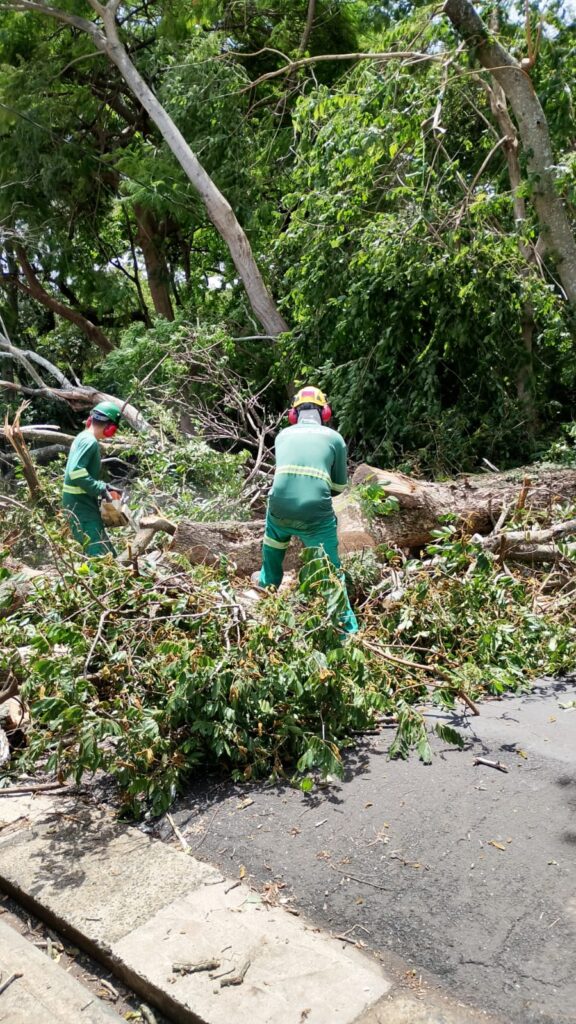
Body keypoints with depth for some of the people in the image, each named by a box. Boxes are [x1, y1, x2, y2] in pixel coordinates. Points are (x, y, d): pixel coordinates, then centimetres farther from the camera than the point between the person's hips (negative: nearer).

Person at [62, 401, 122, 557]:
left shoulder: (84, 437, 12)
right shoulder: (90, 441, -18)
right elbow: (76, 471, -29)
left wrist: (103, 487, 12)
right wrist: (101, 490, -22)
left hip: (83, 500, 10)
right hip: (80, 502, -10)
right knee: (100, 552, -14)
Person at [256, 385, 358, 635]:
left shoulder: (283, 435, 17)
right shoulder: (334, 437, 10)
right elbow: (339, 487, 16)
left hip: (279, 510, 3)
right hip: (316, 515, -3)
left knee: (271, 559, 31)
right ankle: (349, 631, 6)